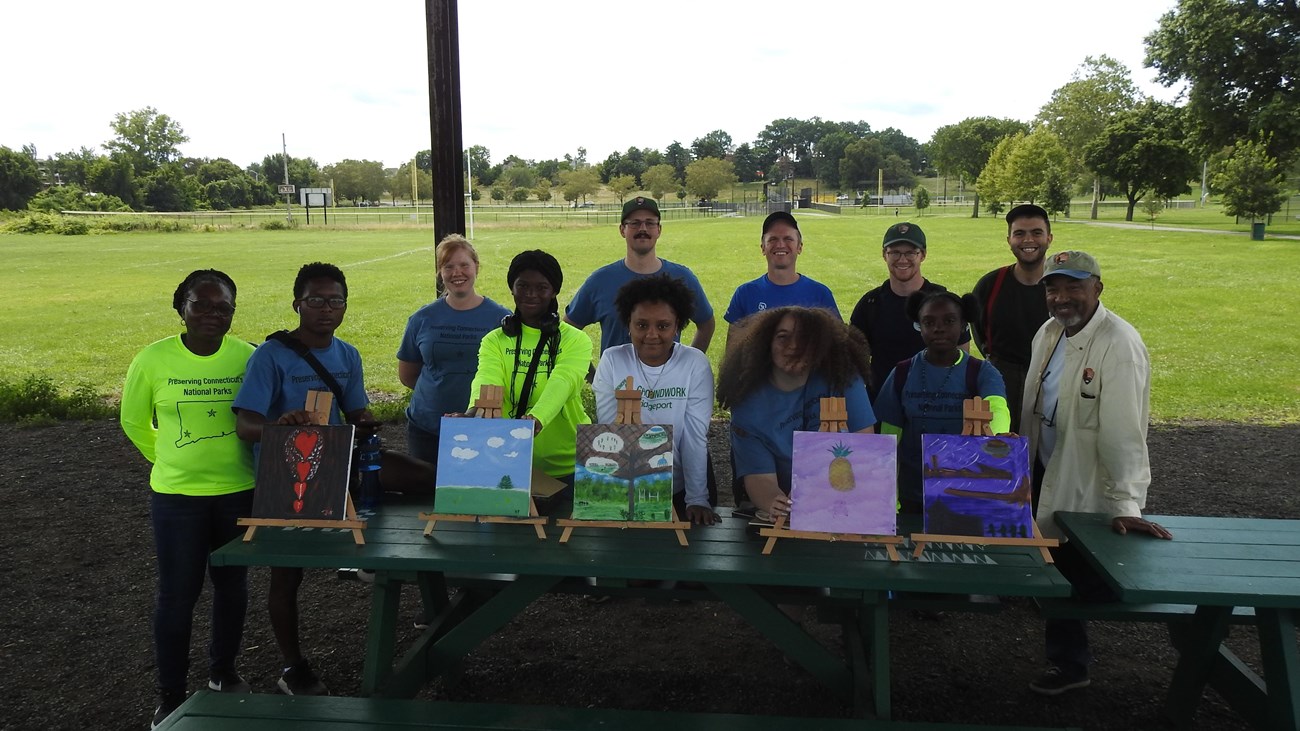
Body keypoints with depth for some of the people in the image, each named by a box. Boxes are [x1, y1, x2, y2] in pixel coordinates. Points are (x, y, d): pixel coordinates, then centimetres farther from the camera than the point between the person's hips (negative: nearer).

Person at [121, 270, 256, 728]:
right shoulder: (153, 359, -10)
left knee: (232, 584, 16)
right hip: (176, 495, -1)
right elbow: (134, 422, 6)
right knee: (177, 594, 6)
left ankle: (223, 672, 37)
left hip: (240, 492, 1)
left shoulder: (248, 357, -9)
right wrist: (173, 460, 12)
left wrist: (231, 459, 7)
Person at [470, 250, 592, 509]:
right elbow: (486, 382, -18)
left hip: (567, 467, -2)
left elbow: (561, 383, -25)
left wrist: (536, 419, -46)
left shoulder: (576, 340, -5)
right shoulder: (495, 341, 2)